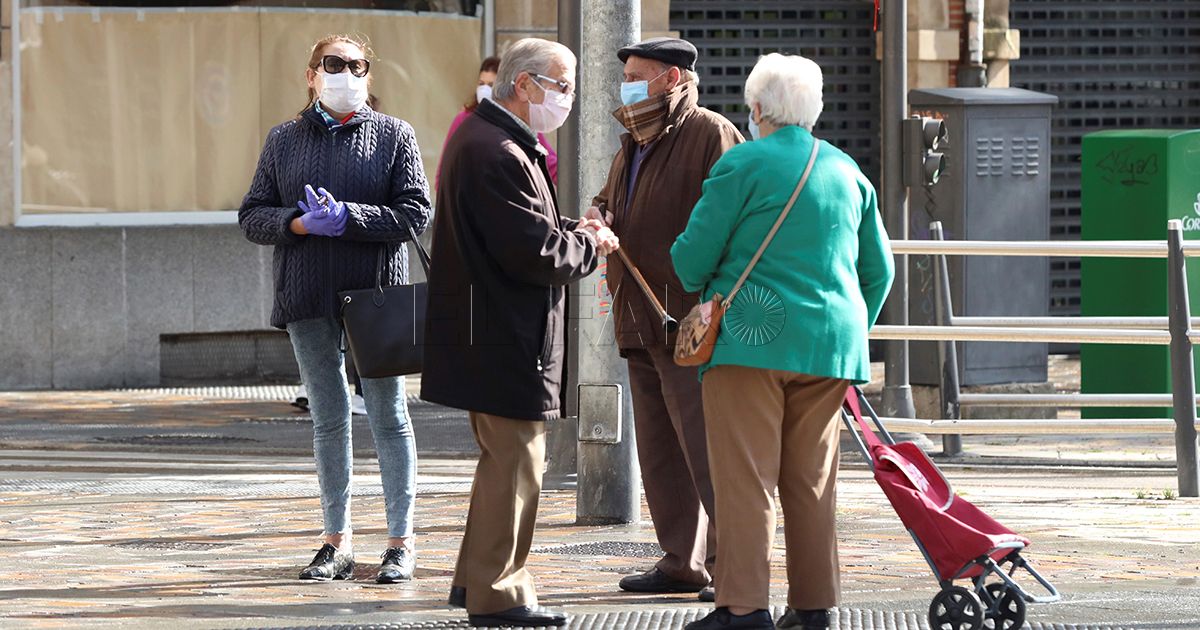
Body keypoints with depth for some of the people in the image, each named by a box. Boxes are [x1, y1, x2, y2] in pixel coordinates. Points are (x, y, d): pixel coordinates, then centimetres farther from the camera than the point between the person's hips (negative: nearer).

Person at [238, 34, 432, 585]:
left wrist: (347, 217, -17)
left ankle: (401, 542, 6)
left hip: (376, 293, -3)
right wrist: (300, 223, -13)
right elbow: (252, 216, 7)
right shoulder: (284, 140, 10)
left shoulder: (394, 136, 1)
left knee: (388, 414, 0)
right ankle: (337, 543, 14)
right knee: (328, 419, 8)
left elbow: (415, 213, -7)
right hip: (308, 300, 3)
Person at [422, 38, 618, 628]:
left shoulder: (481, 137, 13)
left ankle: (477, 578, 29)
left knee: (503, 457, 20)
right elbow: (538, 255, -24)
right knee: (514, 458, -3)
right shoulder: (499, 155, -22)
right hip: (506, 338, -11)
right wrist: (588, 244, -7)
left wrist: (570, 230, 6)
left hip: (487, 331, 11)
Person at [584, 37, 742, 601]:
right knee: (659, 452, 11)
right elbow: (608, 201, 37)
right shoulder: (633, 147, 21)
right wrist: (598, 216, 11)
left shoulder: (710, 135, -8)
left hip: (691, 322, -10)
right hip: (641, 323, 10)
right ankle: (682, 561, 16)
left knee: (706, 448, -10)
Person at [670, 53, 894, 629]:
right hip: (831, 344, 6)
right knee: (811, 479, 12)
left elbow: (692, 257, -3)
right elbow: (878, 269, 18)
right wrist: (853, 332, 30)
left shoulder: (742, 165, -5)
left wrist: (702, 287, 19)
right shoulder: (847, 171, 13)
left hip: (753, 339, -5)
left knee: (745, 475, -5)